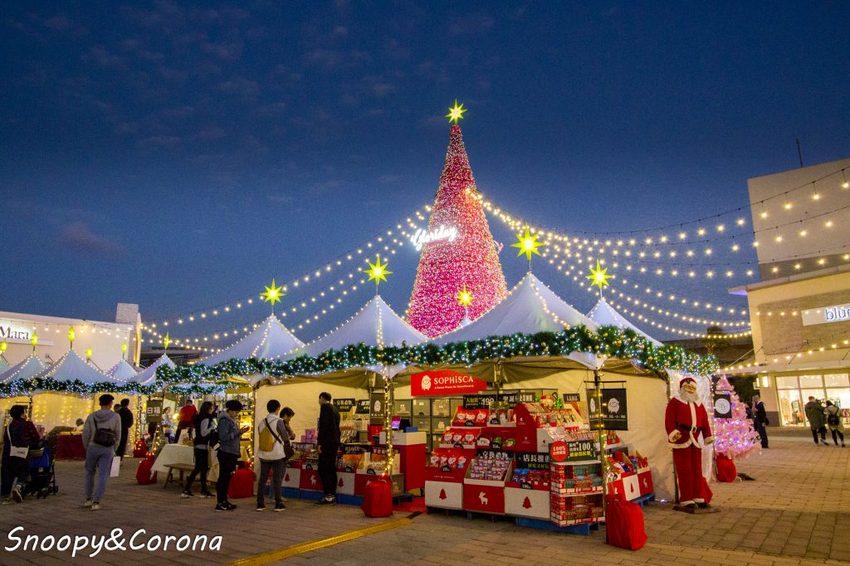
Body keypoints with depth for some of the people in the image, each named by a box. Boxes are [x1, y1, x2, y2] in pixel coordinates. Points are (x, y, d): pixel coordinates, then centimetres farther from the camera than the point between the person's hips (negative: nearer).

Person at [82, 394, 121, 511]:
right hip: (107, 450, -2)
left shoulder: (92, 416, -2)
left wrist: (87, 448, 14)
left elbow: (85, 434, -2)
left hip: (93, 448, 2)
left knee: (90, 472, 21)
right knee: (102, 476, 2)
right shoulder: (116, 416, -5)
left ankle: (88, 499, 25)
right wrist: (113, 451, 11)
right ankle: (96, 502, -5)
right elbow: (117, 436, -2)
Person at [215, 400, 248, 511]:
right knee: (223, 478, -5)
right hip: (226, 453, -10)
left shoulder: (231, 420, 17)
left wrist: (240, 432, 8)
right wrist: (238, 432, -20)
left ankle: (224, 501, 20)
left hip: (231, 453, 10)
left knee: (227, 478, 13)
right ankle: (220, 503, 0)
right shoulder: (224, 420, -13)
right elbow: (224, 437, -21)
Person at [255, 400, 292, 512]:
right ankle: (278, 504, 6)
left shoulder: (262, 422, 3)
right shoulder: (279, 421, -13)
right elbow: (286, 437, -10)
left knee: (262, 478, 10)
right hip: (277, 454, -4)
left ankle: (260, 504, 12)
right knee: (277, 479, 3)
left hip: (263, 454, 4)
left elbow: (260, 437, 8)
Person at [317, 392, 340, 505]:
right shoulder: (335, 409, 18)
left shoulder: (325, 407, -7)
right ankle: (333, 495, 13)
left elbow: (323, 425, -16)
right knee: (331, 469, 11)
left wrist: (320, 443, -16)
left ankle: (328, 495, -7)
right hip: (335, 442, 9)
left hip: (327, 442, -9)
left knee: (323, 469, -6)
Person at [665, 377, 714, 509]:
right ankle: (686, 499, 3)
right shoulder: (675, 402, 0)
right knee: (684, 470, -2)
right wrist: (673, 433, -23)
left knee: (697, 469, 9)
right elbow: (670, 420, -10)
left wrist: (708, 436, 7)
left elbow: (705, 421, 16)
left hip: (696, 439, 6)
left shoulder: (698, 404, 19)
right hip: (681, 439, -6)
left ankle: (699, 497, 17)